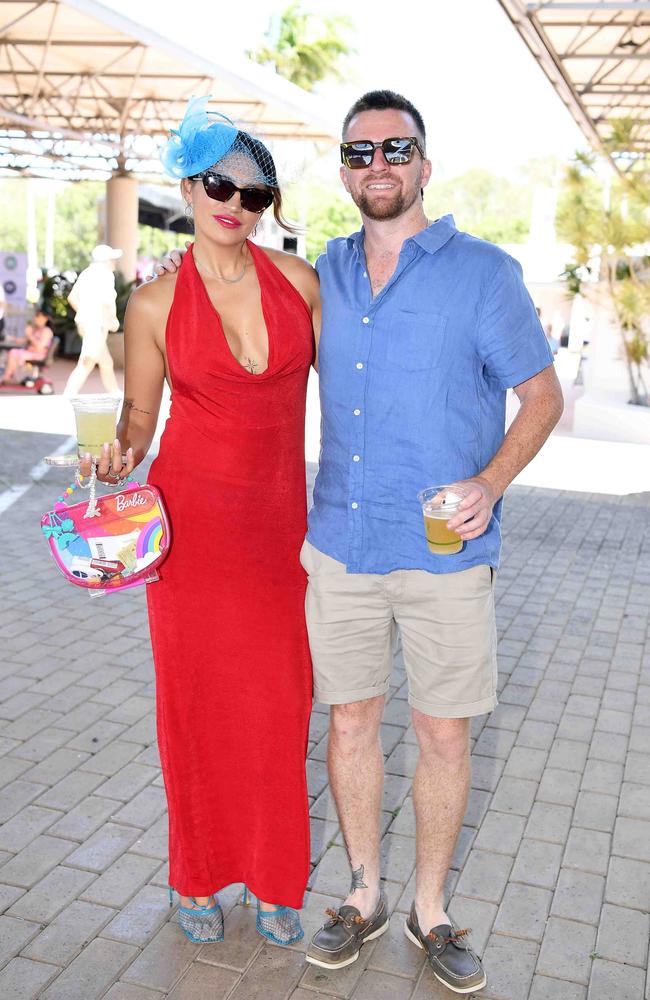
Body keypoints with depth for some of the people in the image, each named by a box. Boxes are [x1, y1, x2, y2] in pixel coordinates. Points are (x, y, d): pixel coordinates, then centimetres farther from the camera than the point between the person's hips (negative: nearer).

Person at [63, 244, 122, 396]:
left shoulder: (87, 273, 16)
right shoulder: (106, 275, -10)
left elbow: (72, 297, 16)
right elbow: (106, 302, -23)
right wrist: (113, 321, -11)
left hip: (85, 321, 10)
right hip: (97, 325, -10)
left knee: (106, 364, 19)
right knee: (85, 366, -11)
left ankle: (117, 397, 28)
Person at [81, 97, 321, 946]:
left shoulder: (298, 279, 0)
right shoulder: (156, 303, -5)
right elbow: (139, 417, 3)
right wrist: (118, 459, -20)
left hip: (279, 517, 2)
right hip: (192, 517, -1)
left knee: (279, 703, 8)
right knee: (198, 700, 8)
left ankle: (274, 877, 29)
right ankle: (199, 874, 31)